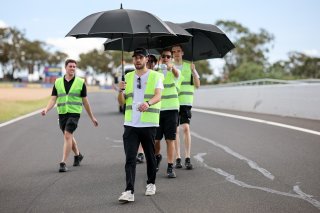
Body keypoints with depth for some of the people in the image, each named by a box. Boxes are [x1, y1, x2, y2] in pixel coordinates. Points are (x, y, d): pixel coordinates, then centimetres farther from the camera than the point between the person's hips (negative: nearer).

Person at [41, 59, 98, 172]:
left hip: (74, 113, -4)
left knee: (68, 136, -17)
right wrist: (46, 109, -18)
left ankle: (63, 163, -16)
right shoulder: (58, 82, 6)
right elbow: (53, 99, 1)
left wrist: (92, 117, 9)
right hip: (62, 113, 4)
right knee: (69, 137, 17)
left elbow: (85, 101, 6)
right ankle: (78, 155, 42)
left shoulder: (80, 82, 1)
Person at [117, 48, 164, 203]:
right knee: (130, 158, -7)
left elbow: (158, 96, -14)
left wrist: (148, 103, -36)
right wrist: (121, 90, -10)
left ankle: (151, 183, 29)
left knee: (150, 156, 10)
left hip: (149, 124, -2)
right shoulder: (128, 77, 14)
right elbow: (121, 102, 12)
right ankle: (129, 191, -12)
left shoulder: (156, 76, 2)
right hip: (130, 124, 2)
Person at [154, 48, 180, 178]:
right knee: (155, 139, 4)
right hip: (157, 109, 2)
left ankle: (170, 167, 2)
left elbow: (177, 74, -25)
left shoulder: (173, 71, 0)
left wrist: (171, 66, -47)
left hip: (171, 109, -2)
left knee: (170, 139, -3)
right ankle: (157, 156, 34)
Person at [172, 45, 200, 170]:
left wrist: (193, 72, -11)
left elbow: (197, 85, 5)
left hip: (186, 102, 0)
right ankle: (177, 158, 9)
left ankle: (187, 159, -8)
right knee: (175, 130, 2)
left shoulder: (189, 66, 8)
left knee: (186, 128, -11)